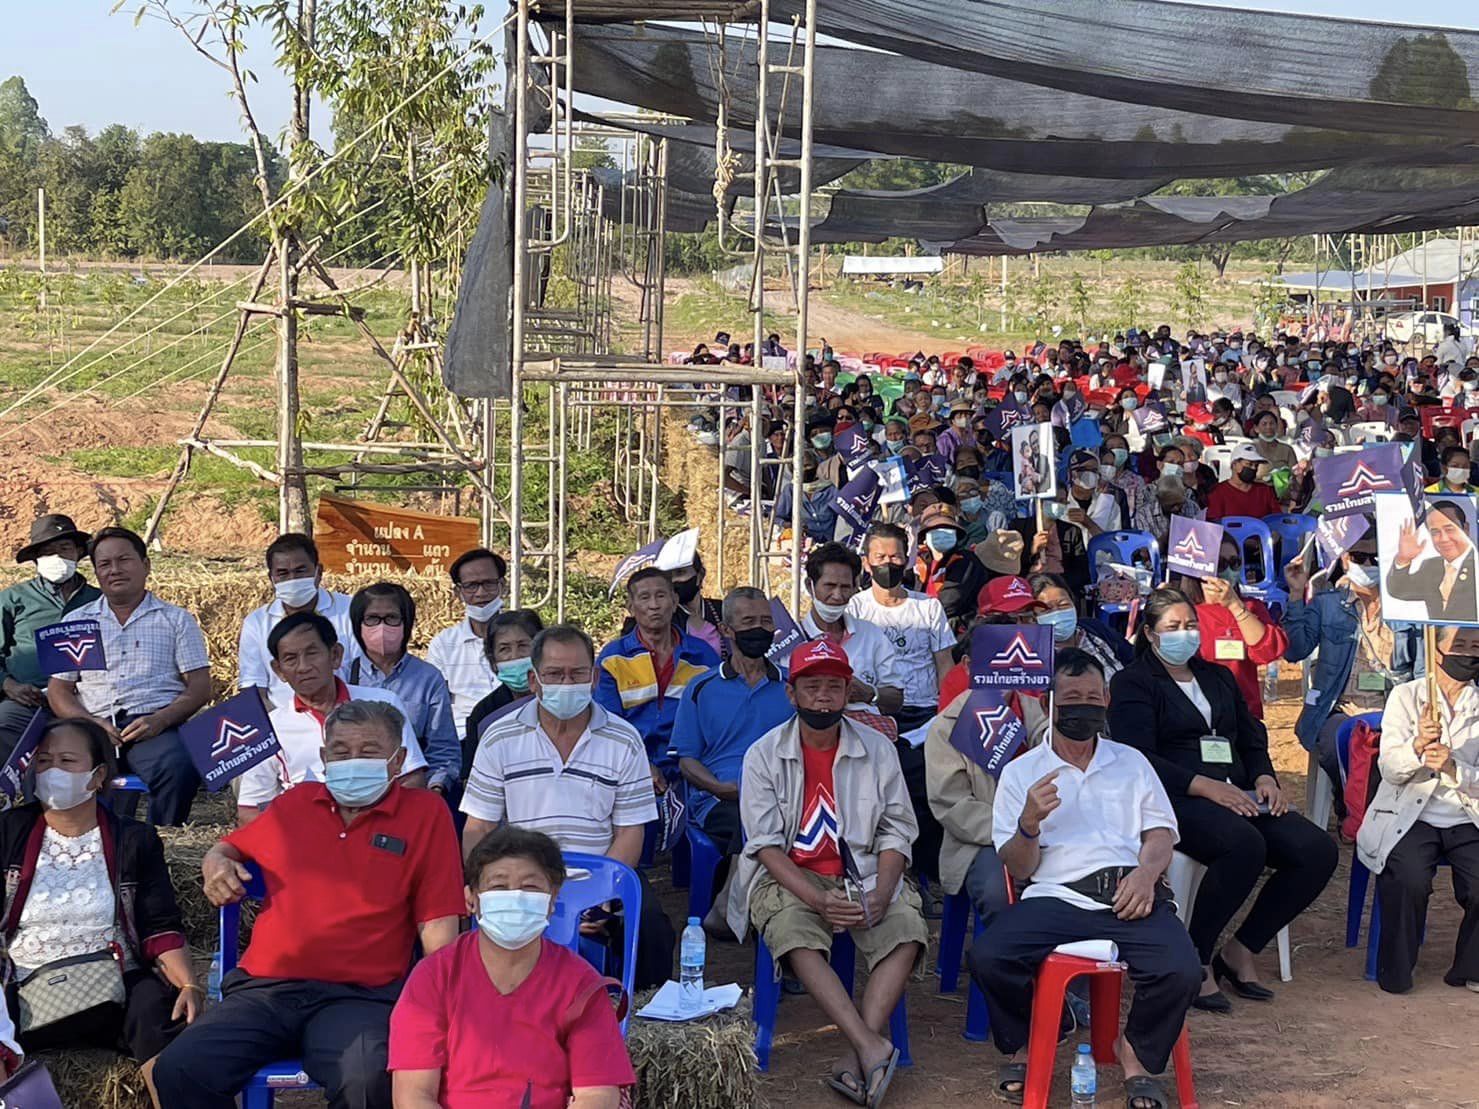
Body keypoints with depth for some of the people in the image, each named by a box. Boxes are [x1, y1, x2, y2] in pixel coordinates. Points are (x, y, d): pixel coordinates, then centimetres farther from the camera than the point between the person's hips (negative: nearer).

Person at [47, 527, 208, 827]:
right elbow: (58, 690, 16)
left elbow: (200, 687, 9)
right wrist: (91, 723, -6)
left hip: (155, 726, -1)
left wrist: (160, 720, -11)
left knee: (179, 768, -36)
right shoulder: (77, 621, 22)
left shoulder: (177, 620, 17)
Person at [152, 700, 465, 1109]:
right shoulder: (296, 803, 19)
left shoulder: (425, 812, 9)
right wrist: (216, 865, 10)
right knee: (179, 1069, -22)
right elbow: (228, 848, 36)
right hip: (263, 989, 4)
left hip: (359, 996, -3)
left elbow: (437, 921, 5)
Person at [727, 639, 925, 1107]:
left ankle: (855, 1060, -32)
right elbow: (765, 843, -7)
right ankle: (872, 1048, -38)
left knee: (907, 929, -27)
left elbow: (896, 831, 4)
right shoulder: (764, 755, -1)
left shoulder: (877, 749, 4)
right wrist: (817, 900, -21)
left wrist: (881, 893, -15)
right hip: (789, 876, -2)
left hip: (862, 874, 2)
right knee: (795, 936, -33)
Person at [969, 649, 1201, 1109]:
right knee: (987, 956, -30)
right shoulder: (1020, 772, 14)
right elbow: (1018, 868, 7)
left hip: (1130, 895, 1)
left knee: (1180, 969, -29)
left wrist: (1147, 871, -9)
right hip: (1057, 896, -1)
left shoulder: (1131, 761, 22)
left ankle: (1137, 1055, 2)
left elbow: (1160, 832, 14)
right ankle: (1021, 1046, 2)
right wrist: (1030, 823, -15)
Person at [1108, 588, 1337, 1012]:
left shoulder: (1219, 677, 26)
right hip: (1176, 799, -7)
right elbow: (1139, 758, -9)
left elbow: (1253, 739, 24)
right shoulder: (1133, 683, 4)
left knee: (1318, 851, -17)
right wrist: (1205, 786, -20)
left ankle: (1240, 951, -6)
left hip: (1238, 796, 7)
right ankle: (1196, 961, -22)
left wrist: (1264, 778, 0)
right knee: (1244, 844, -37)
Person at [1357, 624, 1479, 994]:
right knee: (1410, 878, -30)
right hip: (1409, 817, -2)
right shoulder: (1406, 696, 5)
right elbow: (1389, 769, -5)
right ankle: (1395, 973, -8)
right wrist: (1418, 745, -26)